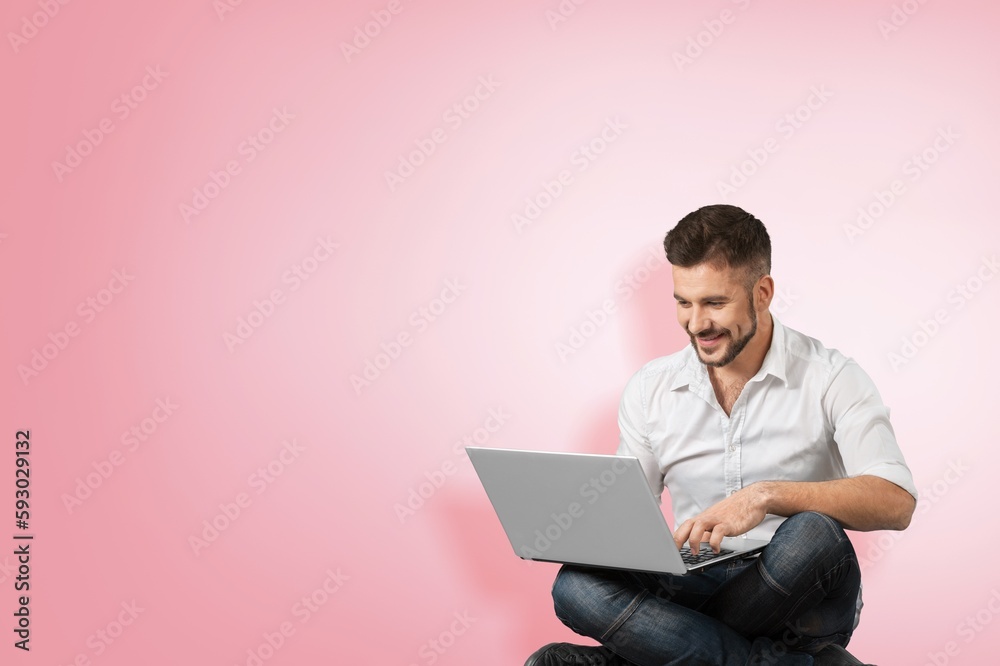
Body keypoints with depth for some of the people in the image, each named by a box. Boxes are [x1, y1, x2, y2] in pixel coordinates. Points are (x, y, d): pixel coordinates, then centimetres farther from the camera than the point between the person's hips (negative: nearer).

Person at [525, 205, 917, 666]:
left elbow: (895, 503, -18)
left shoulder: (831, 379, -5)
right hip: (698, 588, 3)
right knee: (576, 586, -26)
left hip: (802, 596, -2)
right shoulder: (650, 389, 6)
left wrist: (767, 495, -31)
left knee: (812, 532, -37)